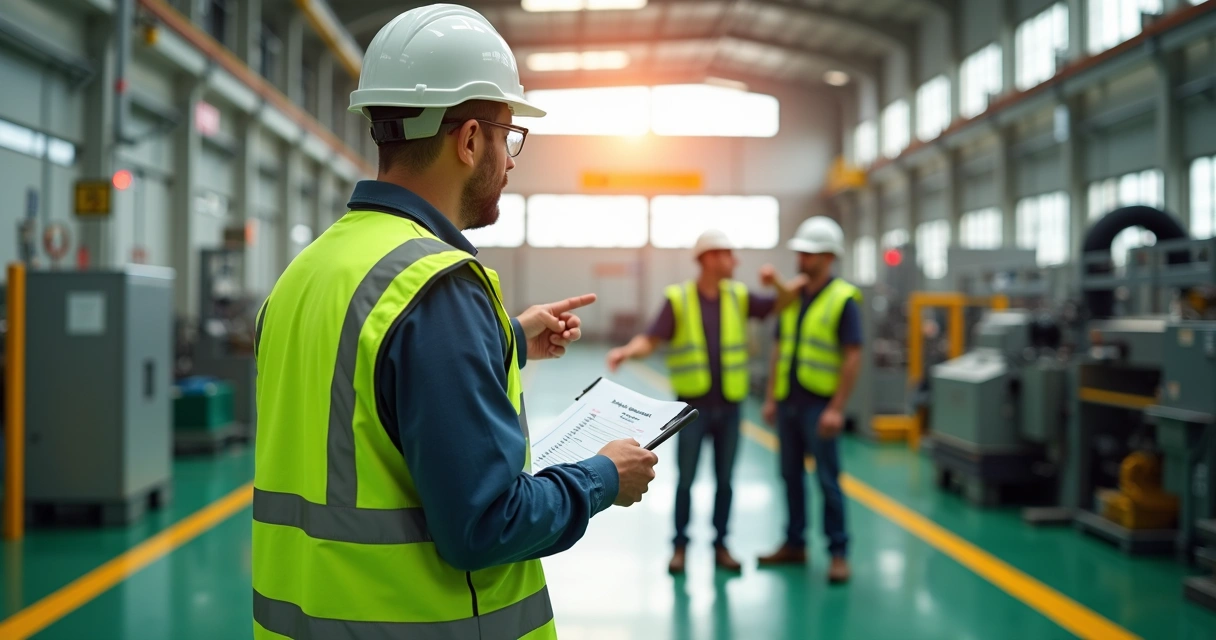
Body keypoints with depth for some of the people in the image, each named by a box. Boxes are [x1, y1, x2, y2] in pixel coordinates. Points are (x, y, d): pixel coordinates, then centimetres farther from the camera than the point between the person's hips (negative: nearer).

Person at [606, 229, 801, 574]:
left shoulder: (738, 295, 4)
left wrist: (777, 283, -10)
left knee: (724, 480, 10)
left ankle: (721, 544, 21)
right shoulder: (678, 298, -7)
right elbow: (651, 339, -11)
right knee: (686, 479, 2)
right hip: (693, 405, -3)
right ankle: (680, 545, 14)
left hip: (728, 405, 3)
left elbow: (783, 304, 10)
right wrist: (627, 351, -31)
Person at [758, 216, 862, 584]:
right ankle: (794, 544, 23)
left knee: (827, 479, -2)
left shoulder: (843, 299, -9)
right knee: (791, 475, 13)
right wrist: (771, 398, 11)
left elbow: (853, 357, -13)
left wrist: (837, 408, -17)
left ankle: (838, 551, 7)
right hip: (788, 401, 6)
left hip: (819, 405, -6)